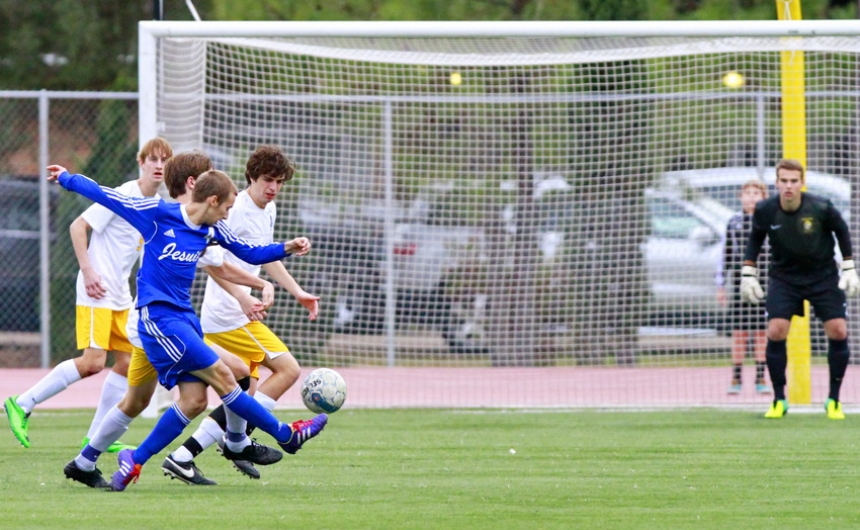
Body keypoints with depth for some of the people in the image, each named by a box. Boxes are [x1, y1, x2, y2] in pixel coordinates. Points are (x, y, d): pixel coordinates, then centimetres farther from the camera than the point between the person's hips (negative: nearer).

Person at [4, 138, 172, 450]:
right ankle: (21, 405, -8)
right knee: (93, 362, -17)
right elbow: (78, 227, -13)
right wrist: (88, 271, -19)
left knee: (127, 363, 5)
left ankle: (96, 438, 11)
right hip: (97, 291, -9)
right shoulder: (122, 196, -13)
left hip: (121, 295, 9)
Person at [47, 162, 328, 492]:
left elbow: (251, 254, 17)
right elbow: (105, 195, -2)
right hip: (158, 316, -8)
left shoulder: (211, 230, 9)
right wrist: (66, 179, 3)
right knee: (221, 376, -10)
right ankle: (285, 436, -2)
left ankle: (135, 460, 7)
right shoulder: (157, 214, -10)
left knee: (195, 399, -1)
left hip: (184, 318, 8)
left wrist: (286, 249, 1)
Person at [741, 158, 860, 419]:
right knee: (776, 332, -15)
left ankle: (834, 400, 5)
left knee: (838, 331, -11)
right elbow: (755, 238, 5)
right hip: (784, 278, 1)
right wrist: (748, 273, 3)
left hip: (823, 277, -1)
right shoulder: (765, 211, -16)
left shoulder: (821, 208, -20)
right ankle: (779, 400, 0)